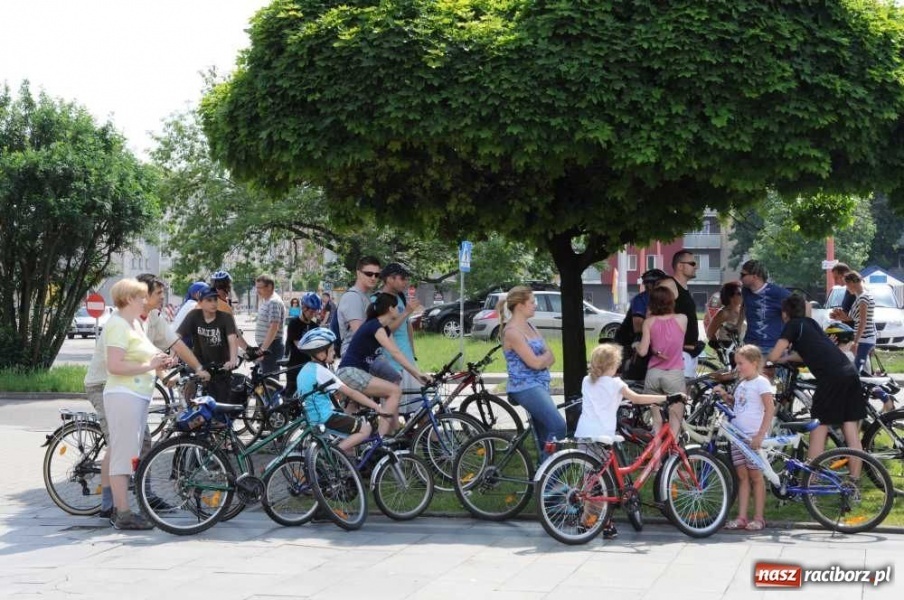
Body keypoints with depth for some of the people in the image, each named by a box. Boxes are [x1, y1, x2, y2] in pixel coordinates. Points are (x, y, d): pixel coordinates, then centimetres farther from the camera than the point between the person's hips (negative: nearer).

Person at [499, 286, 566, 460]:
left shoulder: (530, 327, 14)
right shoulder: (512, 332, -14)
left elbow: (551, 358, 10)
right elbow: (535, 362, -19)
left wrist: (542, 359, -11)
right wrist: (546, 355, 1)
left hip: (539, 386, 9)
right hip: (525, 388, -9)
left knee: (545, 439, 9)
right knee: (558, 427, -20)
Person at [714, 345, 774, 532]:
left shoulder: (761, 382, -7)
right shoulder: (741, 384, 16)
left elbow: (770, 409, -13)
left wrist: (760, 435, -18)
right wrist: (725, 395, 3)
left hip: (753, 436, -7)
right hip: (737, 434, 7)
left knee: (755, 475, 0)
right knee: (742, 476, 7)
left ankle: (759, 517, 6)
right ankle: (741, 517, 8)